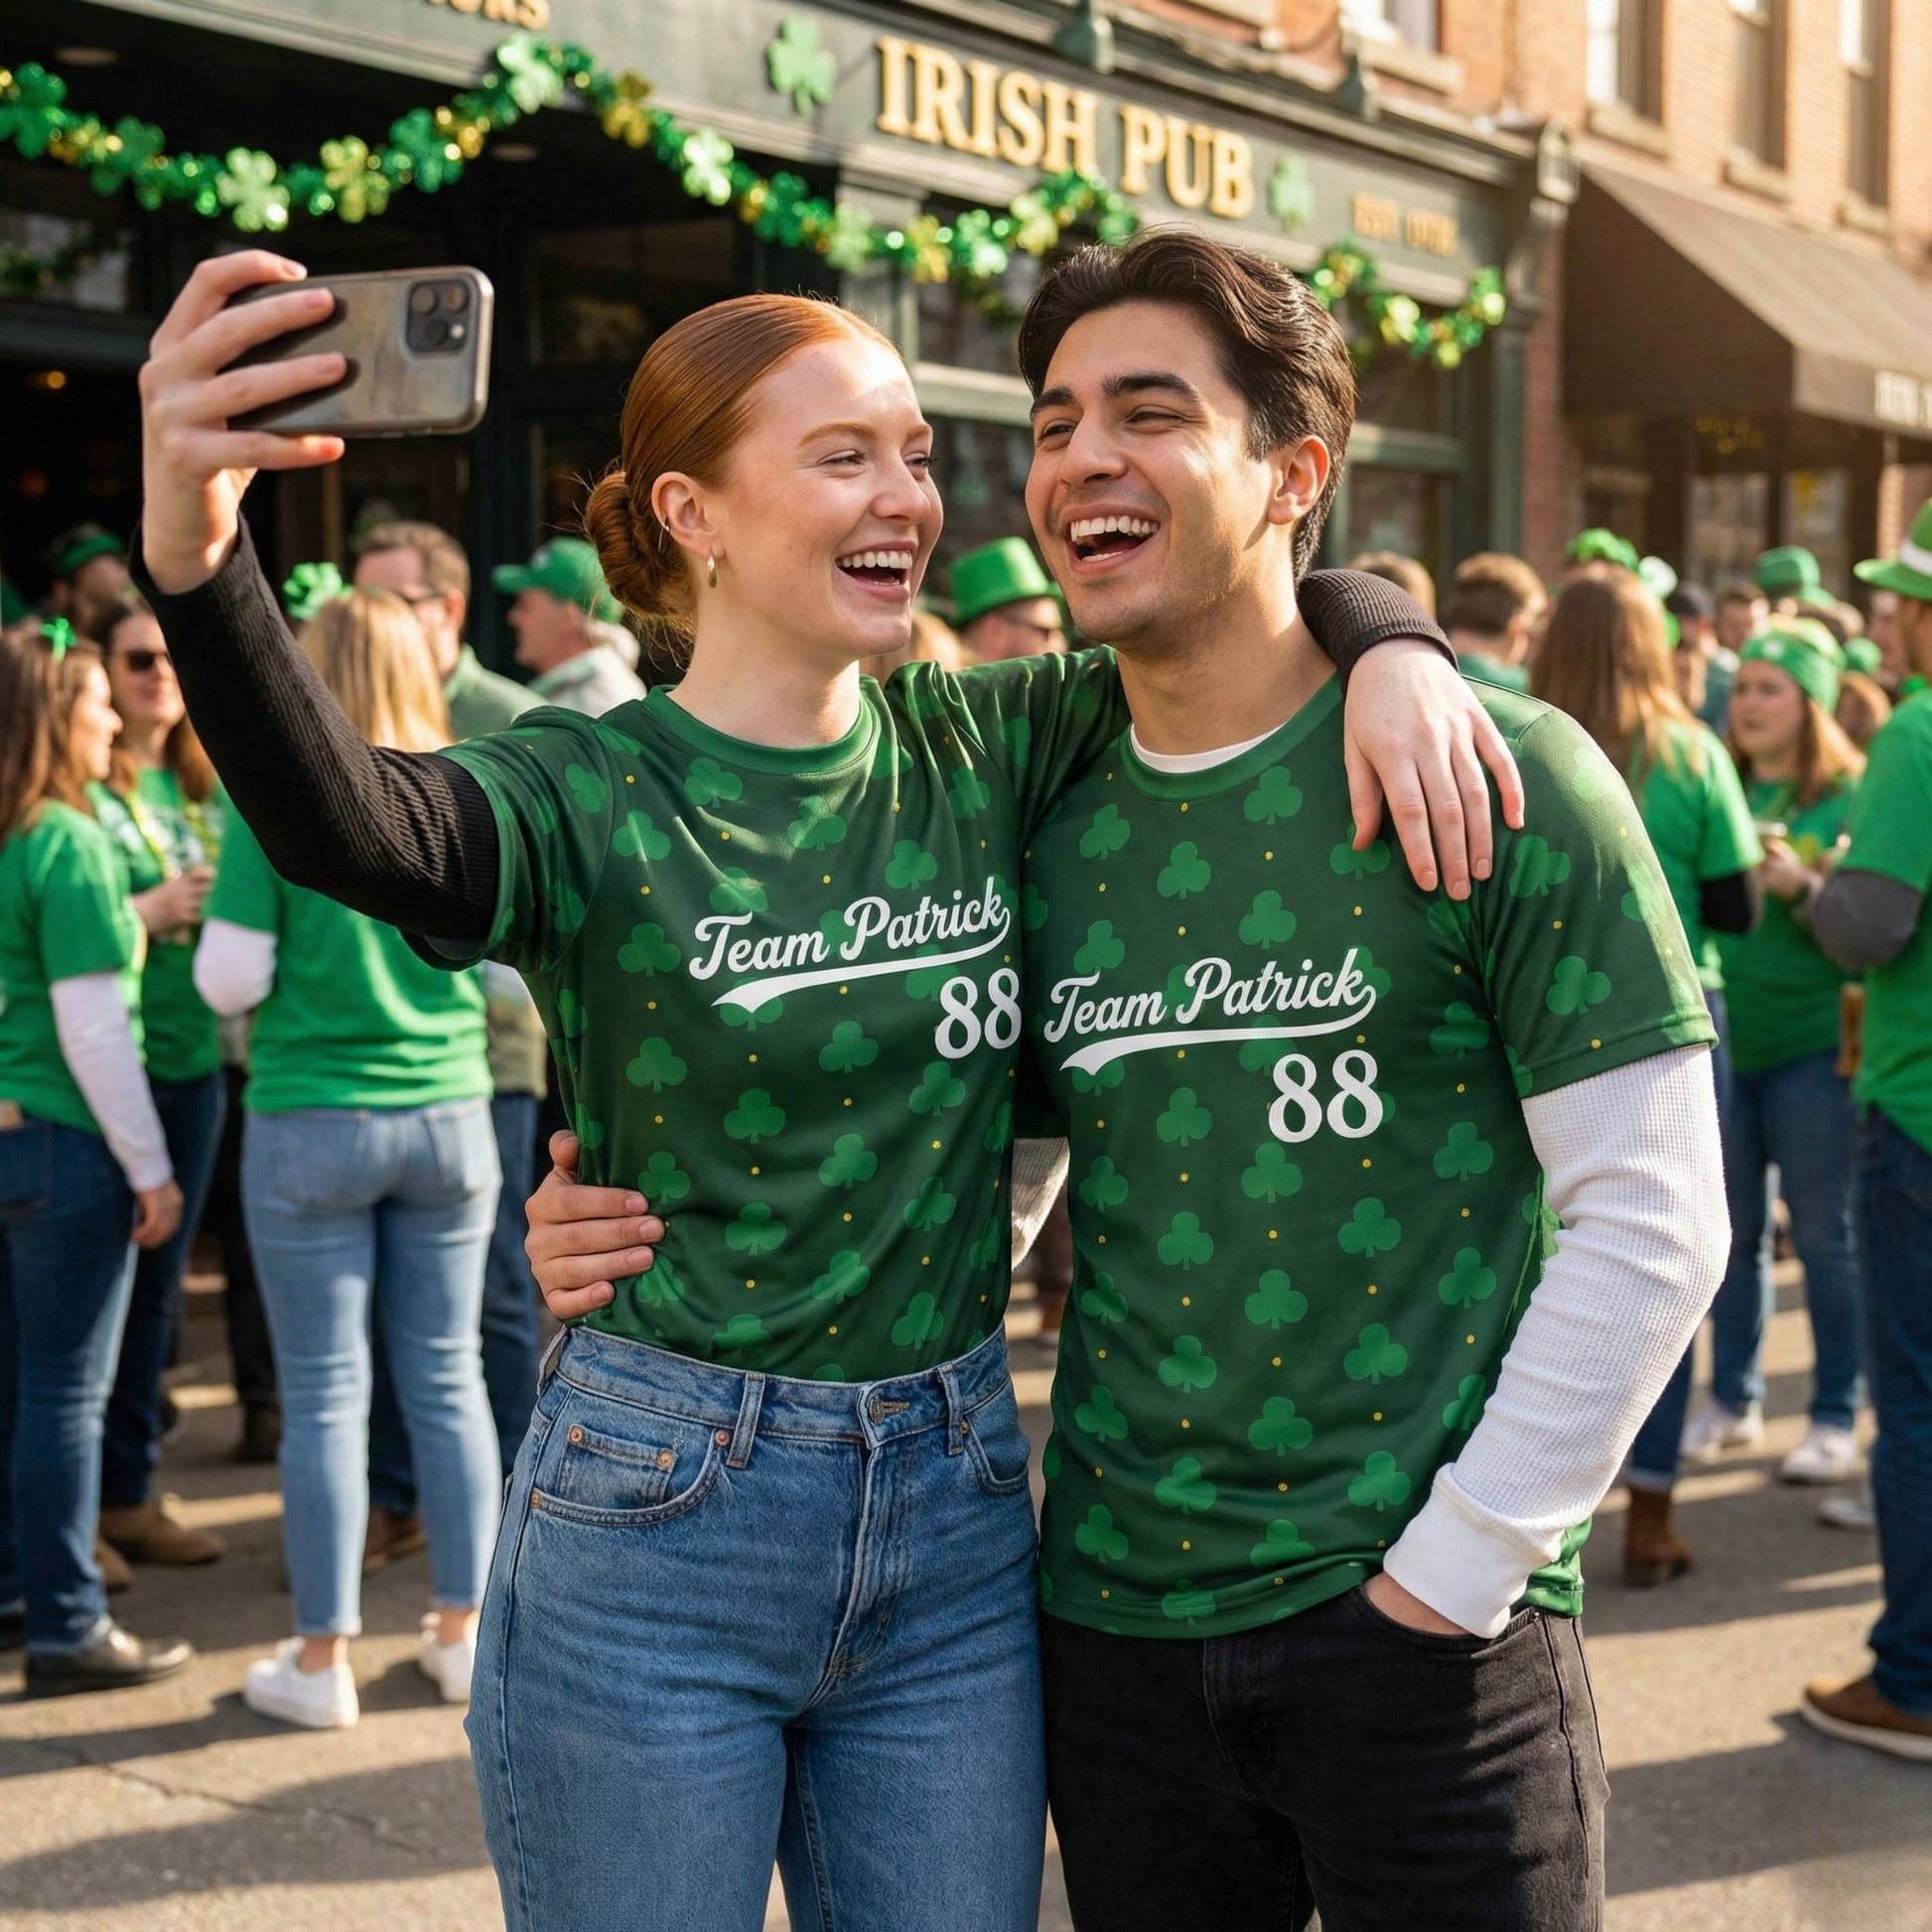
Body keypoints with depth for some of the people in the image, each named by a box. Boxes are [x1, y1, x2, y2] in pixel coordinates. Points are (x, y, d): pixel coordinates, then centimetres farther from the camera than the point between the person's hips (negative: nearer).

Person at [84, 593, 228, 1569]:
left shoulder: (205, 790, 13)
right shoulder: (78, 789, -7)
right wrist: (152, 912, -18)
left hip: (192, 1058, 6)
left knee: (154, 1287, 12)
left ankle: (129, 1493, 23)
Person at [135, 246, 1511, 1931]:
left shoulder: (985, 752, 2)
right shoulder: (591, 798, -11)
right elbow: (345, 825, -32)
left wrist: (1394, 649, -14)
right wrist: (195, 550, -49)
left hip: (957, 1521, 4)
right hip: (655, 1527, -3)